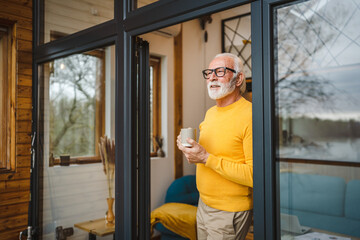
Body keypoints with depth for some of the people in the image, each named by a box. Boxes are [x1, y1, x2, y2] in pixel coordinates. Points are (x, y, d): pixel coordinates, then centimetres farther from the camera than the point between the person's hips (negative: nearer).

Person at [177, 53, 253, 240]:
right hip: (204, 204, 8)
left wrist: (206, 158, -26)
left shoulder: (249, 115, -19)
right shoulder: (210, 112, 9)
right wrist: (190, 148, 3)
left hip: (229, 212, -8)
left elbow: (255, 175, -25)